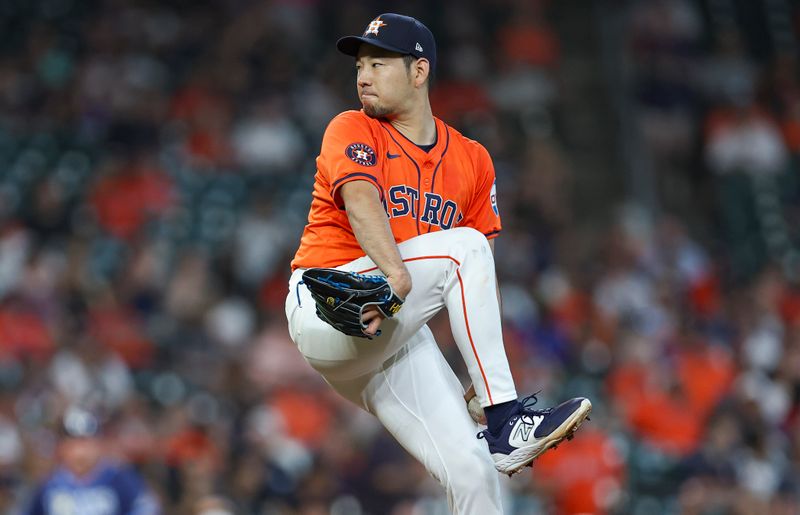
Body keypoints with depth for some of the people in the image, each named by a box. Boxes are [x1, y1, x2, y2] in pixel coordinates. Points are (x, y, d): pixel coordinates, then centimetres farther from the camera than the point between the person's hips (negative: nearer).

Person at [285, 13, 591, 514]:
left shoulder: (472, 160, 12)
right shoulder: (352, 131, 0)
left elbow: (484, 280, 7)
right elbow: (361, 201, -21)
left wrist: (487, 373, -6)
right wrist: (395, 272, -40)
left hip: (395, 338, 5)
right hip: (324, 309, -4)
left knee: (473, 471, -13)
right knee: (462, 247, -22)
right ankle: (505, 420, -25)